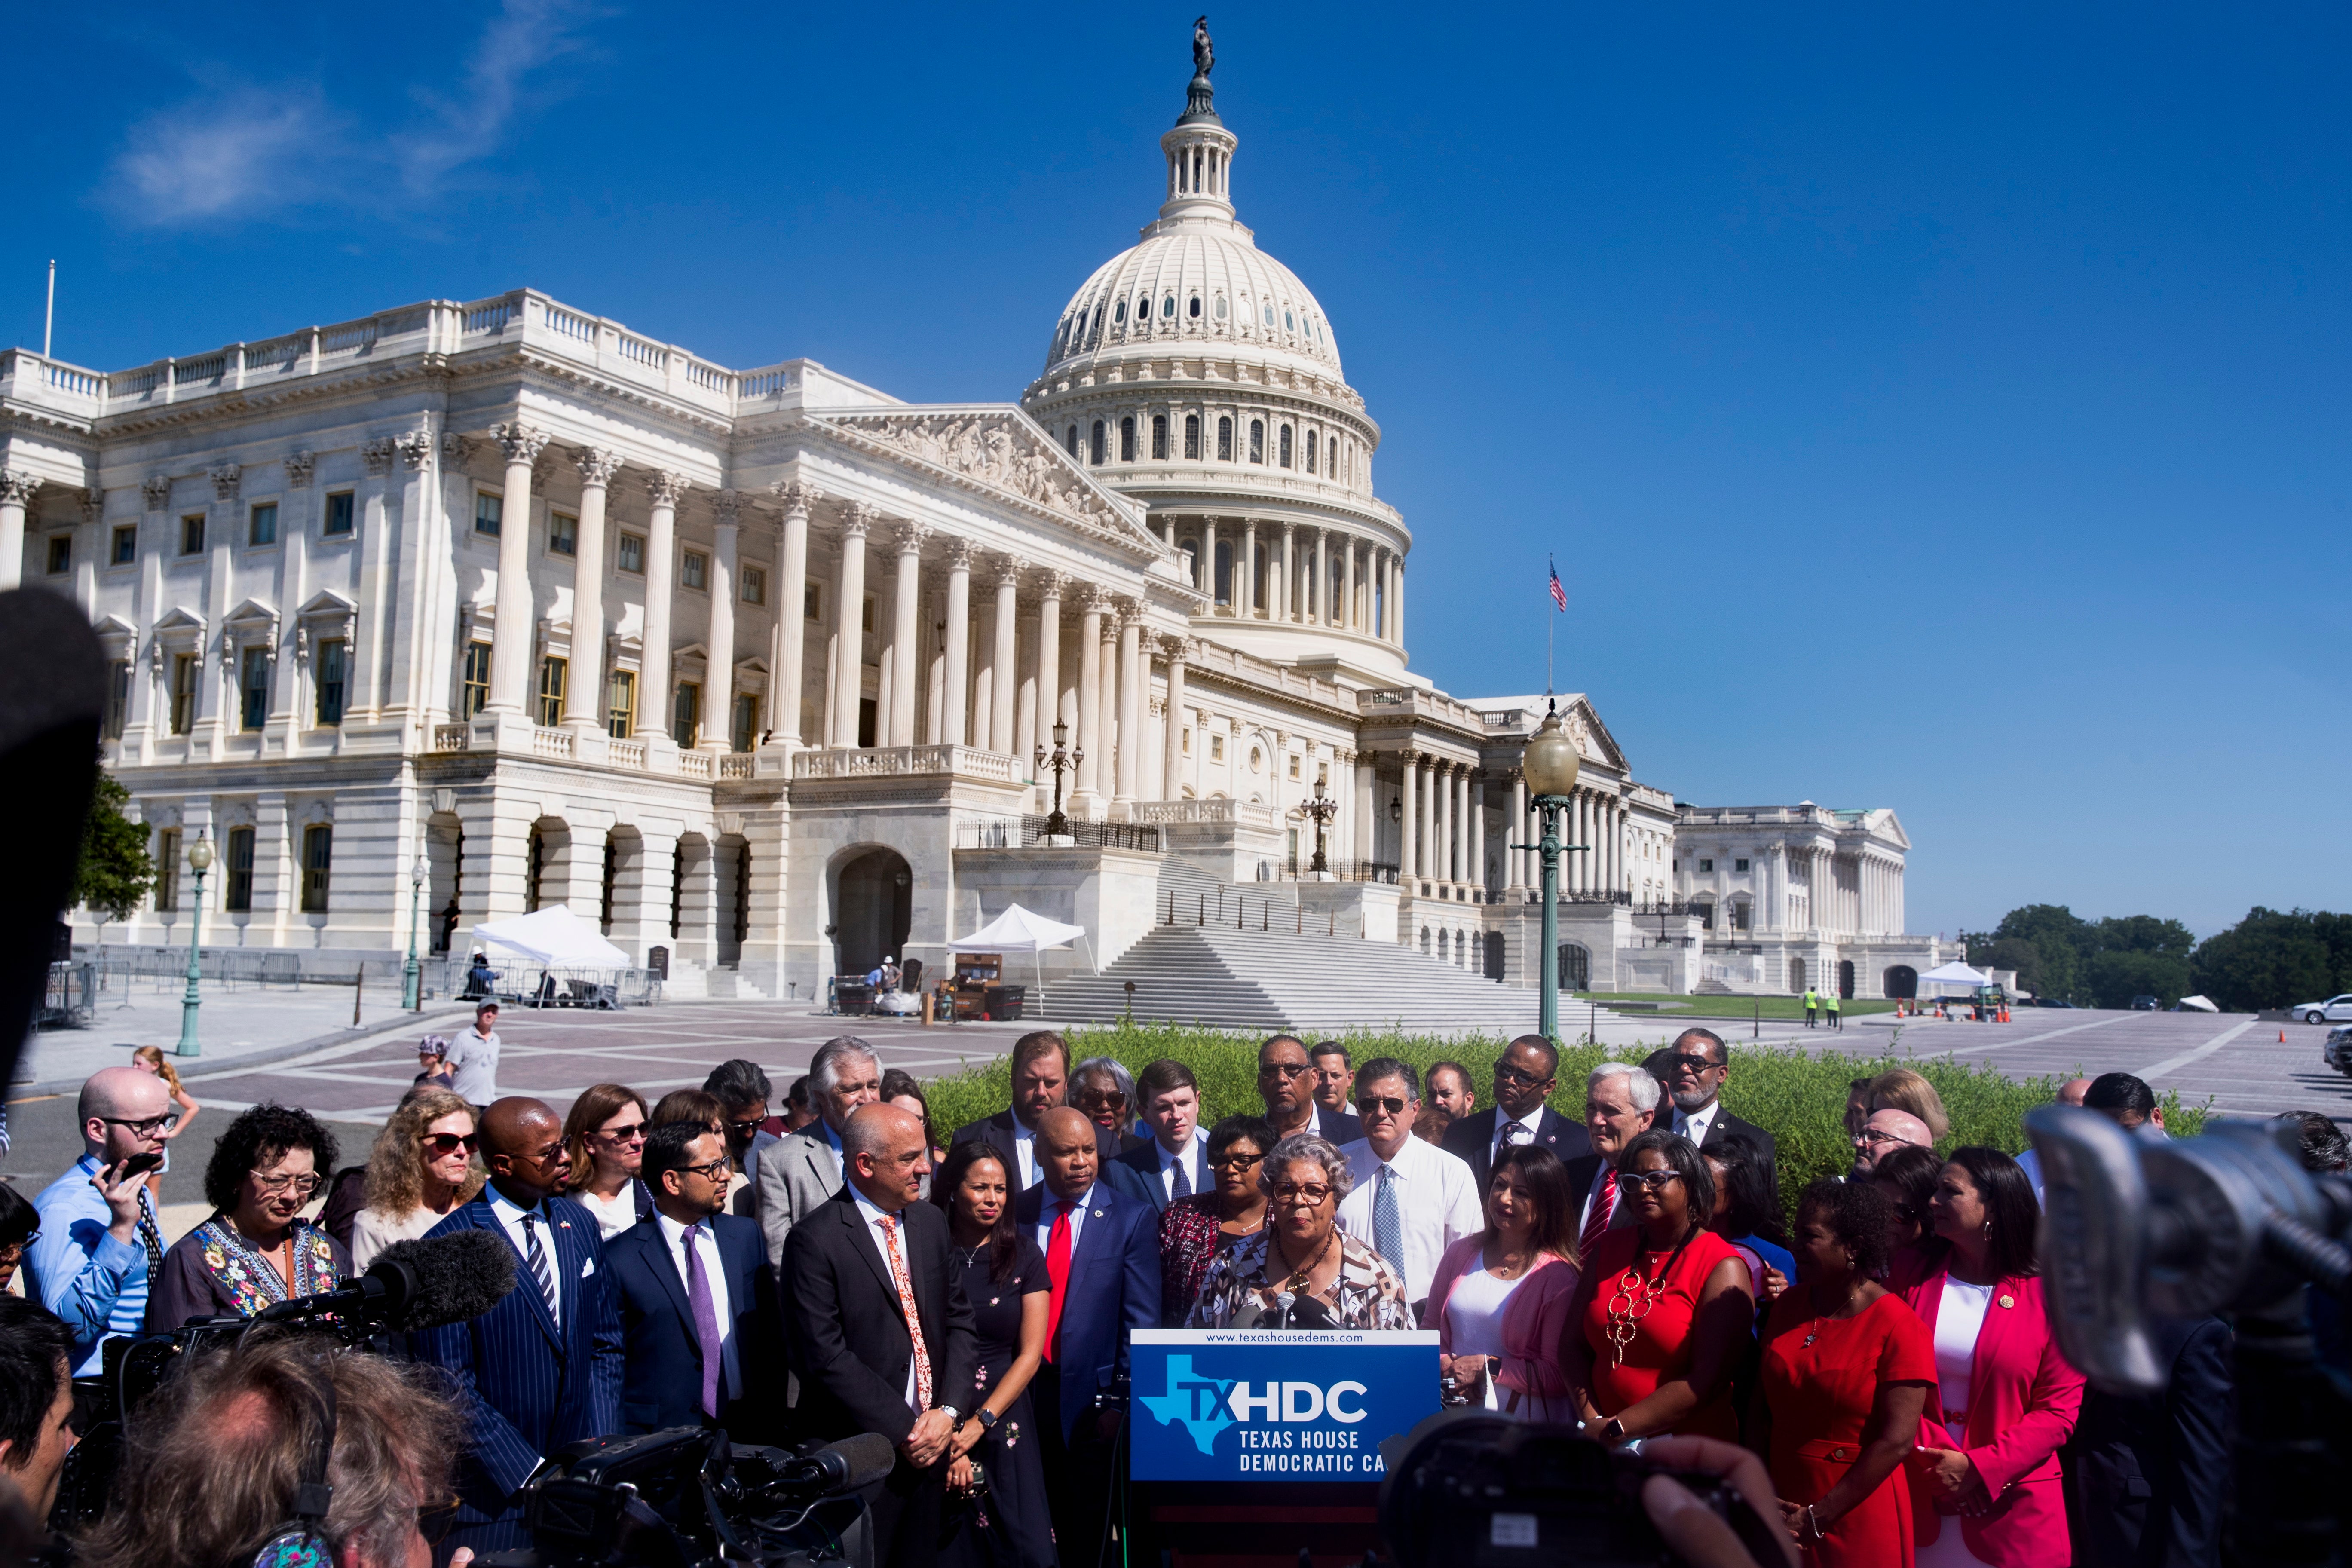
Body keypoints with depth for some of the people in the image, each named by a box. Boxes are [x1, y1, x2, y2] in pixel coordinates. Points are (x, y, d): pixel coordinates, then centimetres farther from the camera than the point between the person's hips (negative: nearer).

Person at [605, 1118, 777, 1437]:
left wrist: (775, 1417, 5)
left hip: (747, 1428, 4)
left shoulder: (745, 1235, 6)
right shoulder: (618, 1258, -8)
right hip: (663, 1438, -4)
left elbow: (771, 1330, 11)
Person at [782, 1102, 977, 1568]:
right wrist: (903, 1431, -14)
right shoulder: (815, 1241, -13)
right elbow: (826, 1356, -16)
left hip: (933, 1446, 6)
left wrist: (948, 1412, -6)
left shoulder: (931, 1223, 7)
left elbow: (958, 1320, 8)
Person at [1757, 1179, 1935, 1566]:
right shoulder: (1788, 1307, 4)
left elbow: (1896, 1442, -18)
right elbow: (1763, 1403, 7)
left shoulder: (1899, 1327, -14)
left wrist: (1816, 1519, -16)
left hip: (1857, 1526, -5)